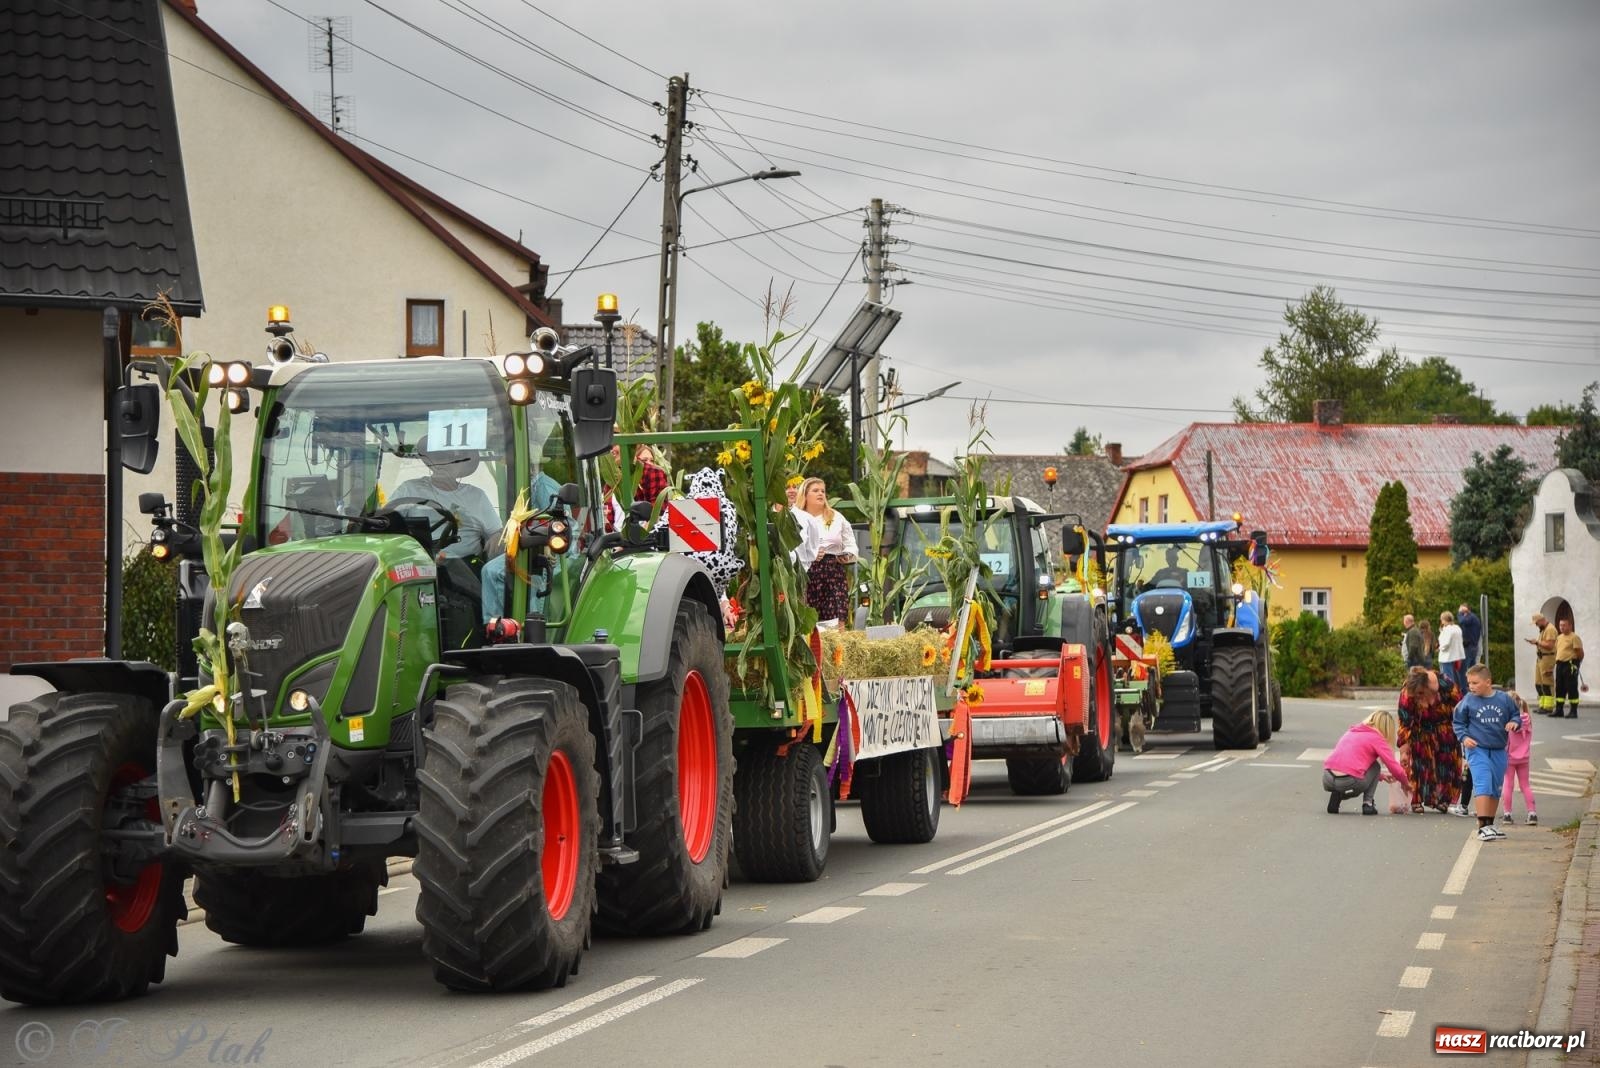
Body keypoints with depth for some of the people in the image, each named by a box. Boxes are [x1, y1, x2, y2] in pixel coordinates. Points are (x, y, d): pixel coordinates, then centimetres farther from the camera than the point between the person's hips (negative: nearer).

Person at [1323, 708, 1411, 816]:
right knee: (1375, 766, 22)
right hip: (1349, 782, -5)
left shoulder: (1351, 732, 25)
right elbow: (1395, 768, 2)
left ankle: (1336, 796, 10)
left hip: (1327, 780, 5)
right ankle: (1368, 803, 11)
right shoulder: (1377, 738, 5)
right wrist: (1406, 784, 22)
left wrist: (1381, 775, 44)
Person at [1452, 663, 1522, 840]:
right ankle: (1482, 826, -19)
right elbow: (1457, 722, 6)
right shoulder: (1468, 701, -3)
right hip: (1477, 749, -4)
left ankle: (1490, 823, 27)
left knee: (1495, 789, 13)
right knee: (1483, 785, -17)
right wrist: (1464, 737, -10)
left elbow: (1516, 715, 12)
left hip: (1499, 751, 4)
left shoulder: (1504, 699, 1)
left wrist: (1515, 723, -10)